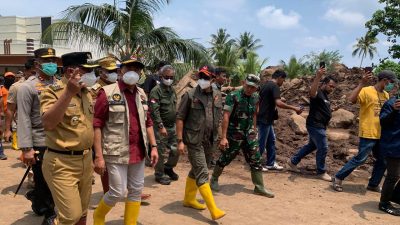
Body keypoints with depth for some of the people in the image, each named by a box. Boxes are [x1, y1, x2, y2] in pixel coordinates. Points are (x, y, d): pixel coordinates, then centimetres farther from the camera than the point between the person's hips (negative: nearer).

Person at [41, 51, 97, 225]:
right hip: (62, 162, -7)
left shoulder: (86, 92, 10)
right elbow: (48, 124, -26)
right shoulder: (52, 91, -11)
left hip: (86, 160, 7)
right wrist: (69, 92, -28)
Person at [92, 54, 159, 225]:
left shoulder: (141, 94, 9)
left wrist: (153, 146, 9)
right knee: (118, 192, 1)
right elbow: (96, 126, -11)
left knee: (136, 191, 12)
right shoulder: (107, 93, -9)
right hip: (117, 153, -6)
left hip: (138, 152, 6)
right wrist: (98, 156, -14)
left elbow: (148, 122, 16)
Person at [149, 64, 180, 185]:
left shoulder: (172, 90, 12)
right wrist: (161, 126, -21)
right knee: (160, 152, 2)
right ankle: (159, 175, 18)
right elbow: (154, 111, -18)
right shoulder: (156, 90, -12)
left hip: (172, 126, 7)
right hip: (161, 127, -7)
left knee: (176, 150, 9)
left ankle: (168, 168, 32)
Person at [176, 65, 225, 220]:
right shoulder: (190, 95, -10)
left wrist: (220, 137, 12)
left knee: (195, 170, 19)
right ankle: (213, 209, -3)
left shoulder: (217, 95, 6)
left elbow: (219, 118, 15)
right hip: (194, 140, -6)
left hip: (208, 140, 6)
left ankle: (189, 199, 35)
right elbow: (180, 118, -9)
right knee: (202, 174, -6)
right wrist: (180, 140, -13)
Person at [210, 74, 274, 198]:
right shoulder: (233, 96, -15)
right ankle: (214, 179, 29)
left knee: (256, 160, 6)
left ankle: (259, 187, 17)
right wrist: (223, 137, -23)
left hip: (249, 134, 5)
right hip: (234, 134, -5)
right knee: (225, 158, 7)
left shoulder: (255, 98, 3)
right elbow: (226, 117, -19)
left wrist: (254, 130, 13)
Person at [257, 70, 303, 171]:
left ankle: (270, 163, 22)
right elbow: (278, 103, -27)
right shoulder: (274, 86, -15)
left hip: (263, 118, 10)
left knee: (271, 141, 15)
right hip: (265, 119, -10)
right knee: (261, 143, 0)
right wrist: (294, 108, -22)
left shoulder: (265, 85, 14)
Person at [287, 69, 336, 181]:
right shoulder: (318, 93, -16)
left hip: (319, 126, 11)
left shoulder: (325, 96, 15)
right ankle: (321, 172, 11)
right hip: (315, 125, -11)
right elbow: (312, 91, -44)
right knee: (323, 148, -4)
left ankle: (293, 161, 30)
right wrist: (318, 77, -57)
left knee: (311, 146, 19)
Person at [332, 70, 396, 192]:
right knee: (360, 159, -5)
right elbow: (351, 99, -29)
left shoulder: (386, 95, 12)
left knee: (383, 161, 14)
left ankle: (373, 185, 29)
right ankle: (338, 178, 7)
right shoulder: (367, 91, -12)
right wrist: (362, 84, -32)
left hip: (381, 135, 8)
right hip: (368, 134, -8)